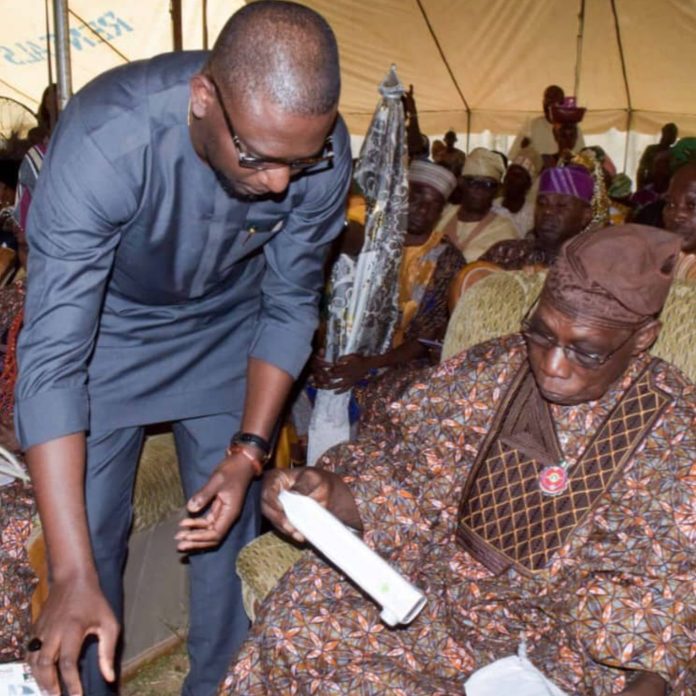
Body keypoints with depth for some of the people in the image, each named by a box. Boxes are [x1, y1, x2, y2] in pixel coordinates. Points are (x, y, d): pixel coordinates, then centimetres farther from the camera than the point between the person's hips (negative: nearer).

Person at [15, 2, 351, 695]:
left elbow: (289, 307, -11)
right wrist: (74, 577, -41)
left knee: (228, 530, 3)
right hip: (106, 326, -2)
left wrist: (247, 452, -18)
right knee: (89, 534, 0)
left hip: (226, 328, 2)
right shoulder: (101, 143, -37)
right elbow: (51, 359, -38)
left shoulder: (319, 151, -26)